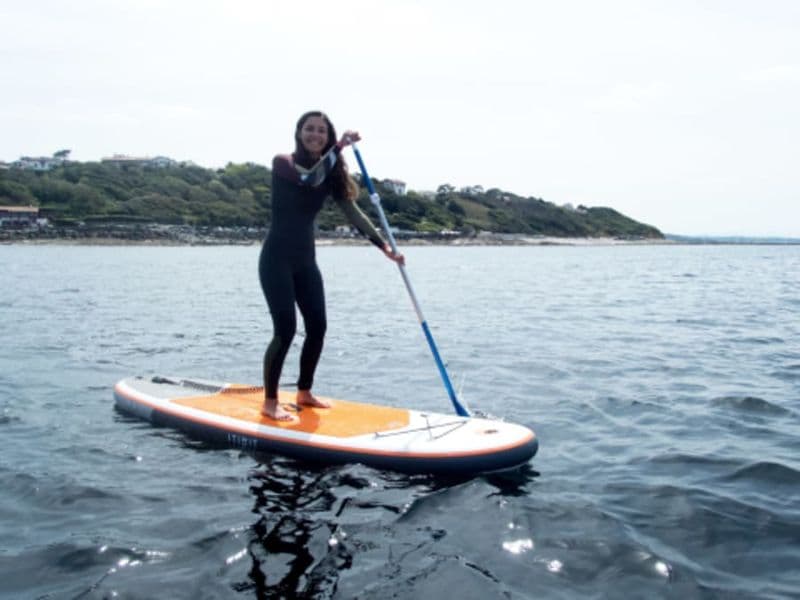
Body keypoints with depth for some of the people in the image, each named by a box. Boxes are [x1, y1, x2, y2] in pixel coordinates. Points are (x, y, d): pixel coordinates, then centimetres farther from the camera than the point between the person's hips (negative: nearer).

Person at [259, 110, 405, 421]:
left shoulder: (330, 173, 8)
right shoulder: (282, 163, -8)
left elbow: (353, 213, 2)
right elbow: (306, 178, -30)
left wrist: (384, 246, -7)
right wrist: (339, 147, -27)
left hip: (305, 259, 6)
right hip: (276, 258, -6)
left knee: (317, 328, 6)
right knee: (285, 330, -12)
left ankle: (304, 392, 24)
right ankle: (270, 402, -1)